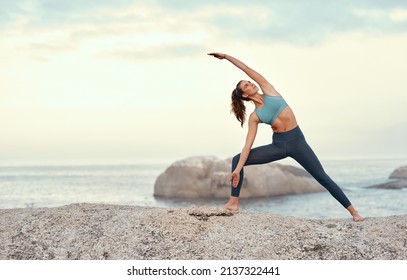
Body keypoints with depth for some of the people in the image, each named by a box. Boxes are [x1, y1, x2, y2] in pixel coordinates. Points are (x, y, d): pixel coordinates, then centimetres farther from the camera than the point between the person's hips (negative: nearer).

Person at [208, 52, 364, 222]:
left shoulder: (268, 90, 1)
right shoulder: (254, 117, 1)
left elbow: (247, 69, -1)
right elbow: (248, 145, -5)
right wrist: (238, 169, -14)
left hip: (297, 141, -2)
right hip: (278, 145, 2)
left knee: (323, 178, -4)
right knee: (237, 160, -8)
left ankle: (353, 211, 3)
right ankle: (233, 203, -8)